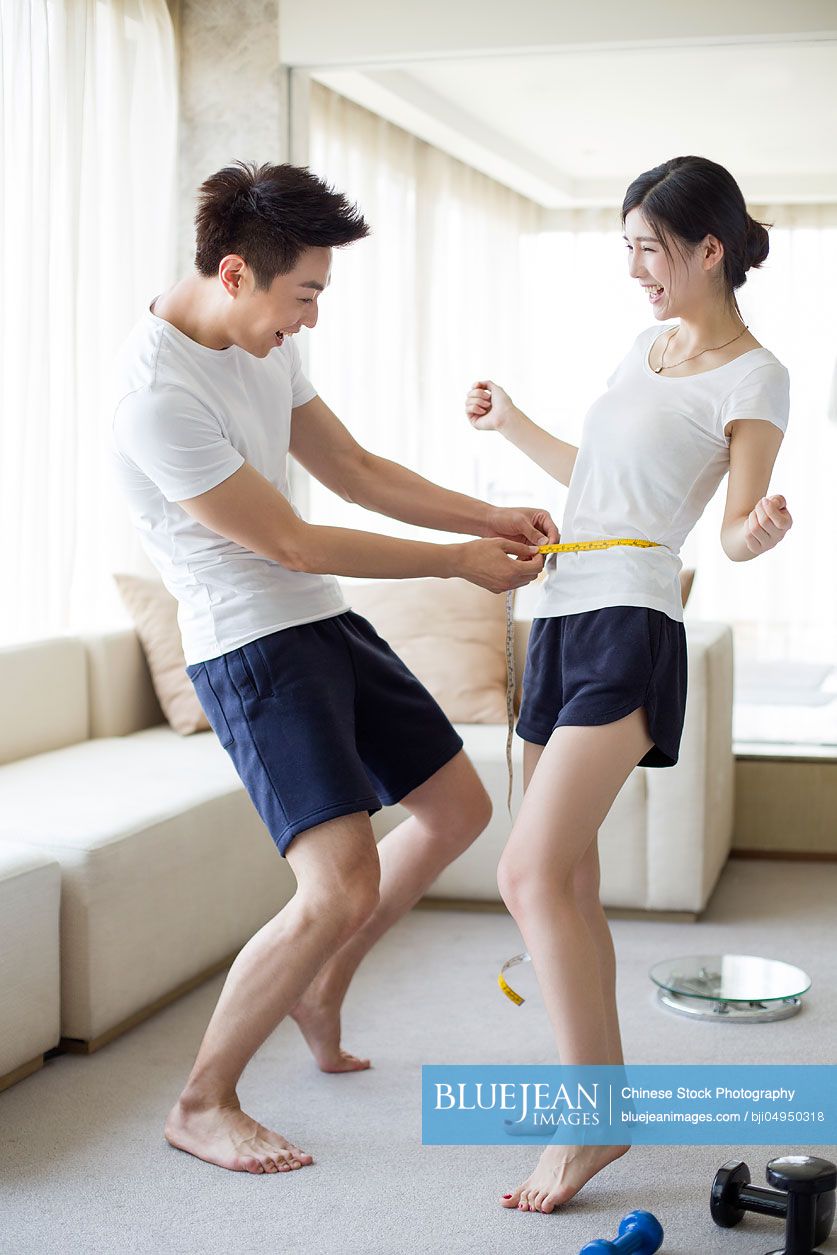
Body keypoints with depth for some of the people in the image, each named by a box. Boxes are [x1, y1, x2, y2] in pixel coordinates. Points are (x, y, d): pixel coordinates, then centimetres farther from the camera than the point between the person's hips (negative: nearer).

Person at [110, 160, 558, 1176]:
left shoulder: (262, 344, 6)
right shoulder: (157, 393, -23)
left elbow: (356, 471, 15)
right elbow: (293, 544, -19)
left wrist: (490, 518, 5)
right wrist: (459, 561, -10)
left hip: (323, 622, 10)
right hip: (251, 644, -9)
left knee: (457, 807, 16)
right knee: (344, 885, -19)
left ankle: (319, 990, 34)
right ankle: (202, 1103, 0)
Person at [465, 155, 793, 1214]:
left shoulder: (753, 379, -4)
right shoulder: (647, 343, 18)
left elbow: (737, 532, -5)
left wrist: (760, 530, -27)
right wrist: (513, 427, 31)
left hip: (628, 629, -8)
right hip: (562, 616, 8)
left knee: (531, 875, -16)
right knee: (568, 880, 9)